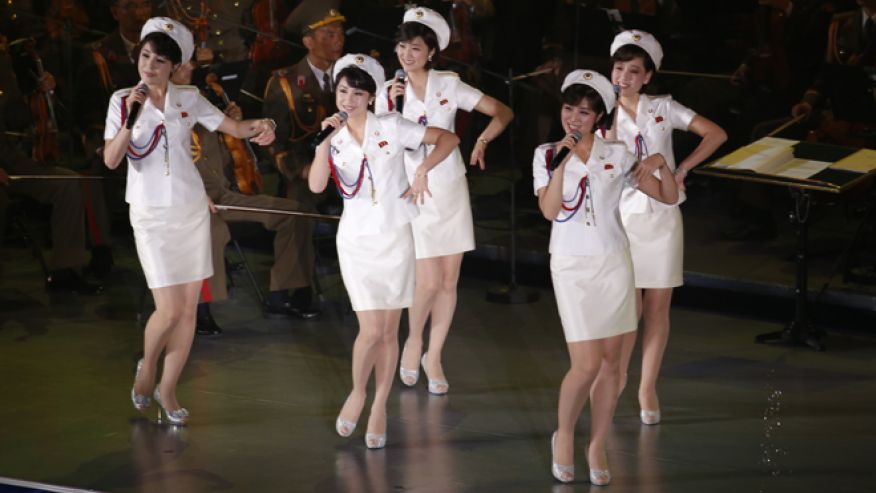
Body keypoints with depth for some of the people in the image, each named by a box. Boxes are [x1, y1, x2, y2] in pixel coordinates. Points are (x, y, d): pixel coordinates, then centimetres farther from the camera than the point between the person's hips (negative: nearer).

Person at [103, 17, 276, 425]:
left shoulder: (188, 98, 2)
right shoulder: (123, 100, -3)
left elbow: (234, 127, 1)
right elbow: (111, 160, -12)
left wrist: (259, 127, -21)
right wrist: (131, 118, -24)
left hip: (191, 209, 3)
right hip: (150, 214, -3)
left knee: (188, 308, 5)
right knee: (169, 310, -9)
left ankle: (167, 390, 20)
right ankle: (147, 367, 22)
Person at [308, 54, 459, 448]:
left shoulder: (390, 128, -3)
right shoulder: (335, 140, 3)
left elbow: (448, 139, -1)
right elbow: (316, 185, -12)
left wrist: (422, 172, -12)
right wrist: (327, 140, -17)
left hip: (394, 236, 0)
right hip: (356, 239, 0)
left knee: (389, 330, 5)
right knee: (371, 330, -9)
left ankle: (379, 408, 19)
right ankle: (357, 394, 18)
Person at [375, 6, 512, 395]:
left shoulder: (449, 85, -2)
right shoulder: (389, 93, -1)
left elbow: (502, 112, -2)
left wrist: (482, 141, -18)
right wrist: (392, 108, -15)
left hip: (451, 190, 2)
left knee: (449, 280, 4)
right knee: (429, 281, -9)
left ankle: (433, 357, 19)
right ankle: (413, 342, 19)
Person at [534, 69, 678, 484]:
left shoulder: (617, 155, 2)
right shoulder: (547, 155, 0)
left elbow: (669, 197, 2)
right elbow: (549, 210, -14)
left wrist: (661, 165, -16)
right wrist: (562, 162, -20)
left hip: (613, 263, 2)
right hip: (571, 267, -2)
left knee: (611, 361, 5)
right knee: (586, 365, -9)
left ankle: (597, 446, 19)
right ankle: (563, 436, 15)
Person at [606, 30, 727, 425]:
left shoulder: (664, 108, 0)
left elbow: (716, 134, -4)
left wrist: (683, 168, -10)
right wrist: (613, 115, -17)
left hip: (662, 218, 1)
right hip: (623, 218, -1)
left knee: (658, 307, 4)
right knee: (628, 307, -3)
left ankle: (647, 389, 14)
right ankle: (618, 376, 21)